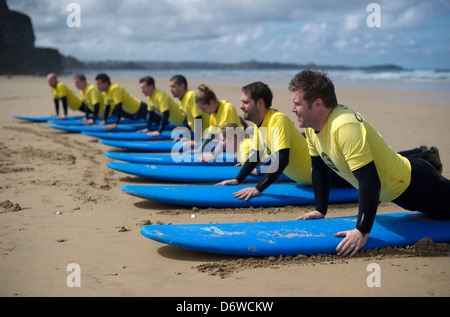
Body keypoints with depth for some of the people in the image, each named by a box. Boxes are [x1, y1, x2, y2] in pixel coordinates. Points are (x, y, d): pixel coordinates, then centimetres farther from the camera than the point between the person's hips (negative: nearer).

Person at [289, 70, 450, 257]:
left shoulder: (346, 127, -36)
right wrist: (320, 210, 3)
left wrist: (362, 231, -37)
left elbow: (370, 181, -38)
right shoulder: (311, 125, -9)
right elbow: (319, 168, 4)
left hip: (412, 181, -8)